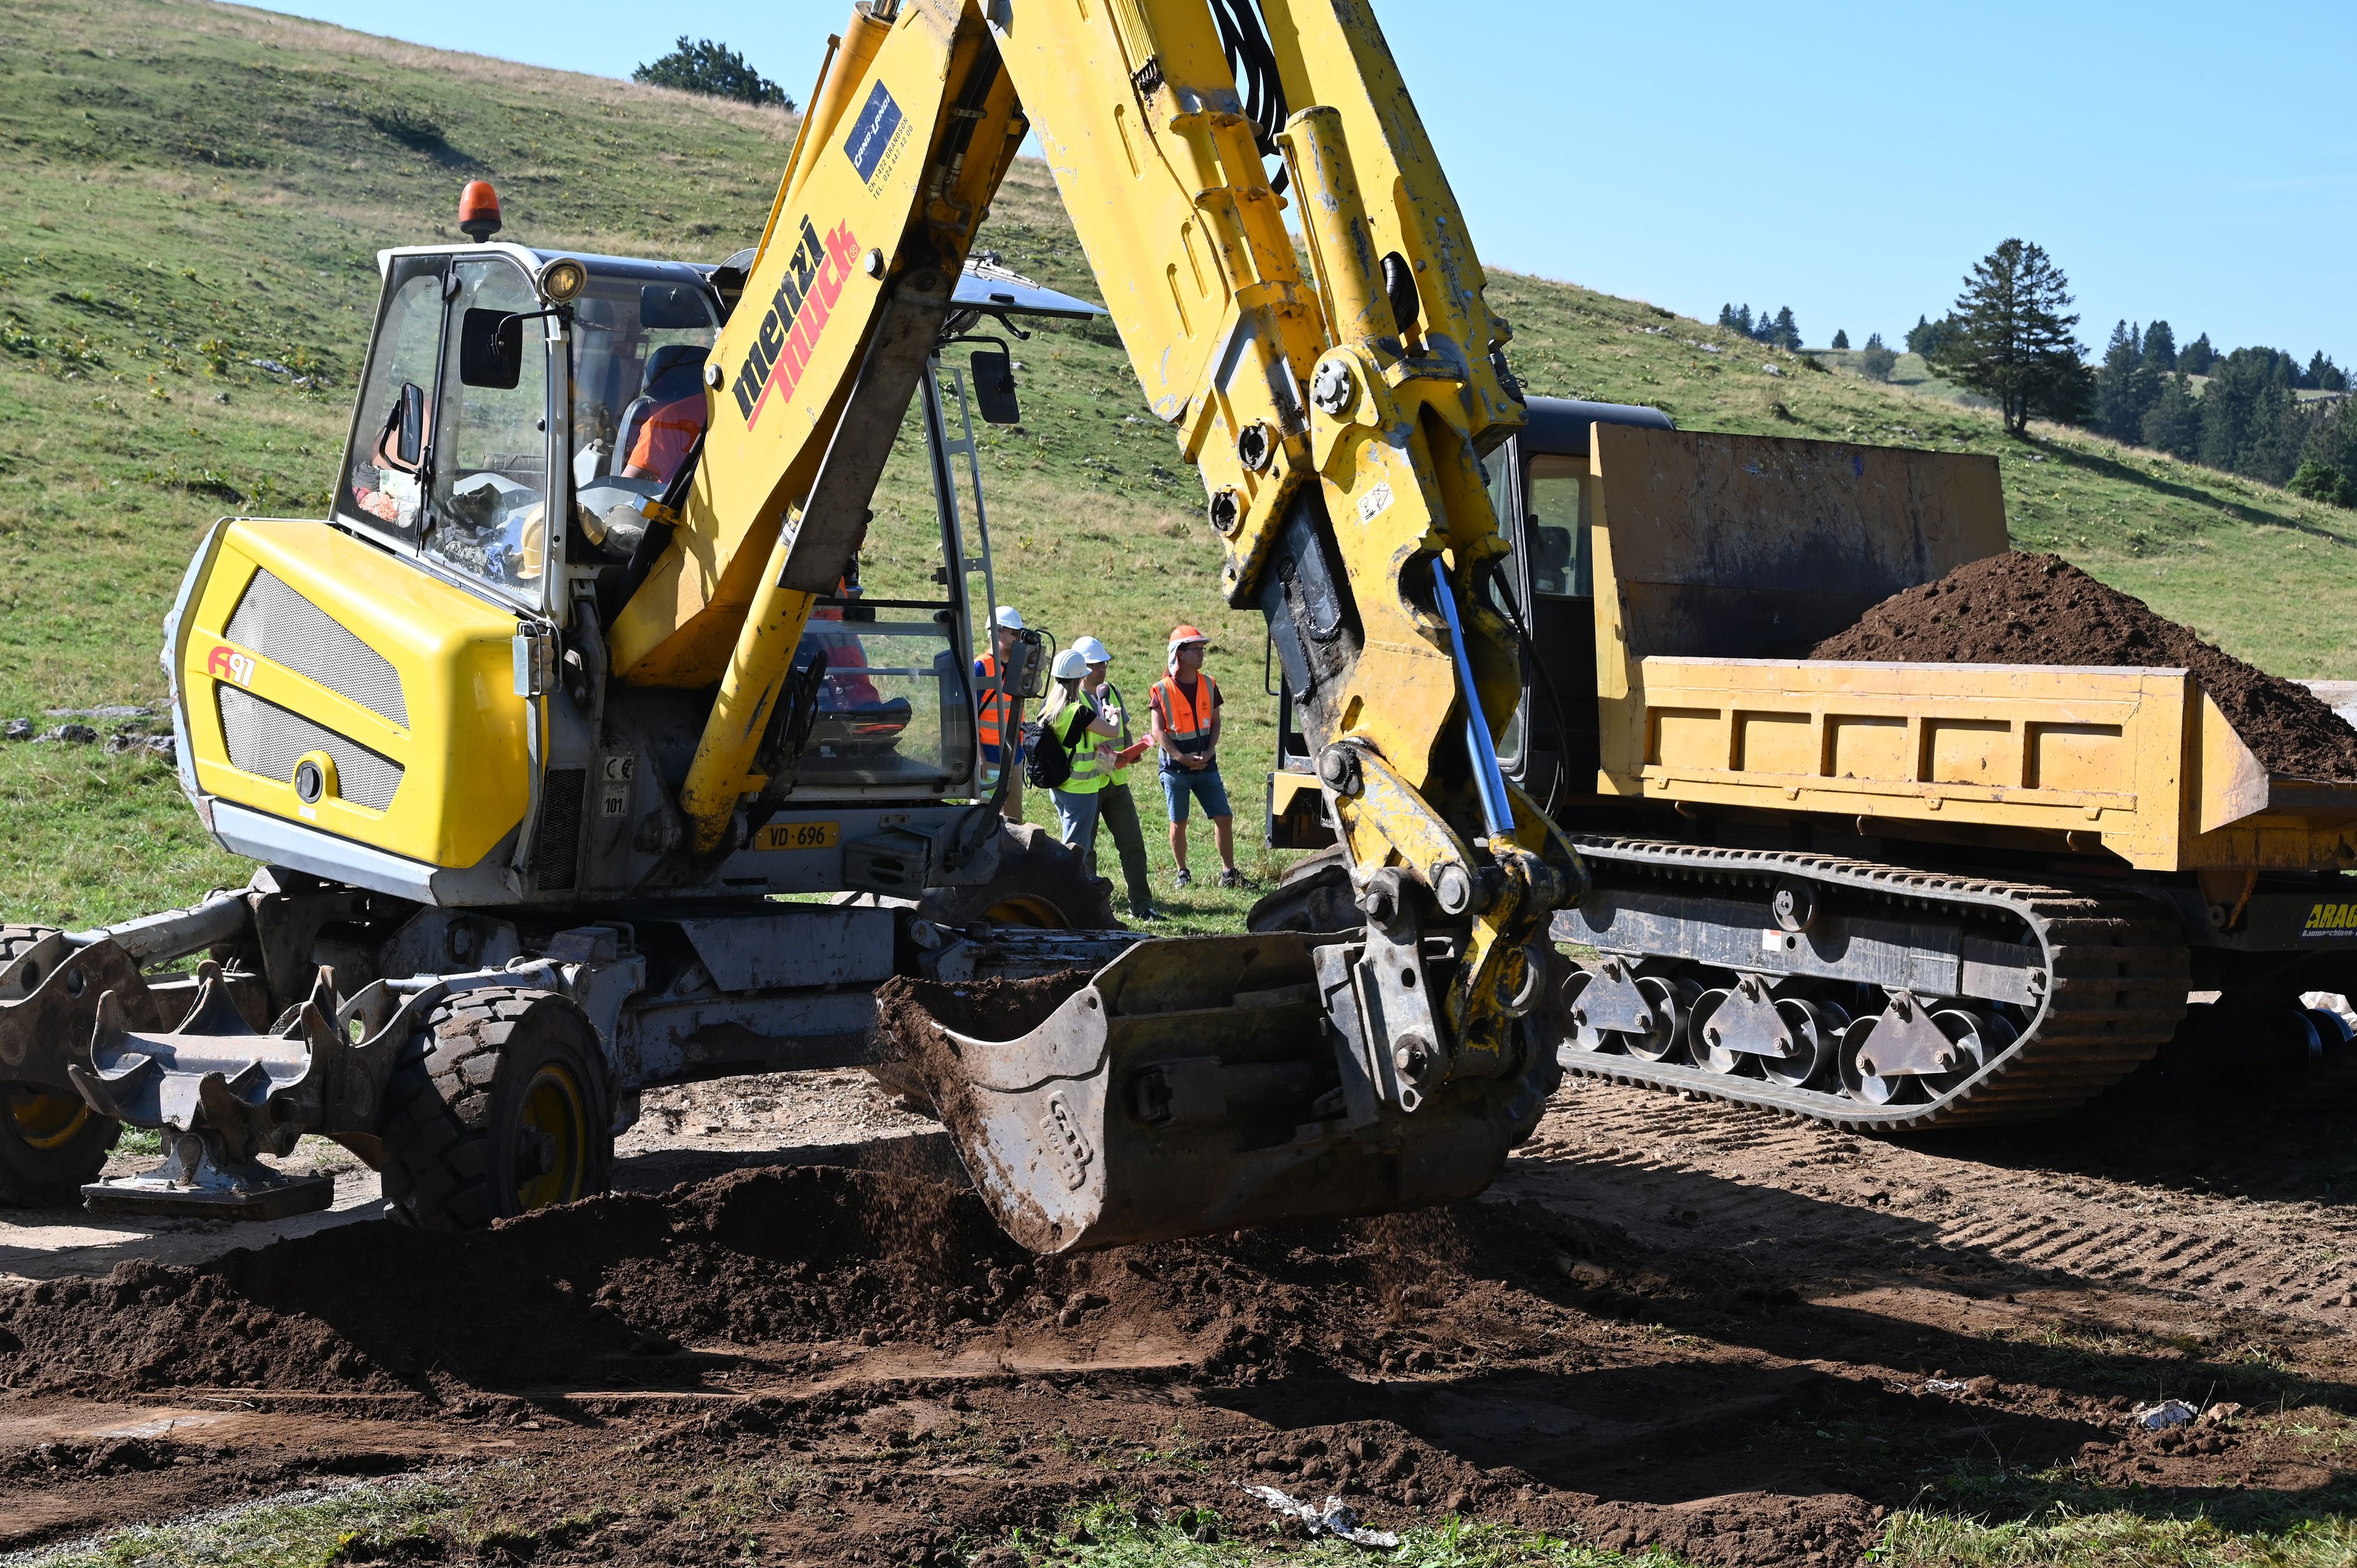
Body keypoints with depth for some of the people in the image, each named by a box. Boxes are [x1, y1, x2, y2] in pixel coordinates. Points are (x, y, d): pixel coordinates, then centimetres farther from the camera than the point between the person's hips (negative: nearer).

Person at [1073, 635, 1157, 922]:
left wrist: (1132, 750, 1)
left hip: (1116, 782, 6)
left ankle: (1141, 905, 8)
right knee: (1084, 848, 3)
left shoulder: (1113, 693, 12)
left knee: (1133, 844, 3)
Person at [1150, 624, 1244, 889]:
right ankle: (1182, 873, 18)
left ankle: (1228, 872, 6)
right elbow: (1157, 731, -9)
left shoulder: (1209, 685, 5)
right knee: (1178, 823, 4)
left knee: (1224, 818, -1)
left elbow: (1215, 723, 7)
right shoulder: (1162, 690, -7)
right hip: (1175, 768, -3)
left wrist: (1208, 753, -9)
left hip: (1206, 765, 3)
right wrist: (1182, 758, -18)